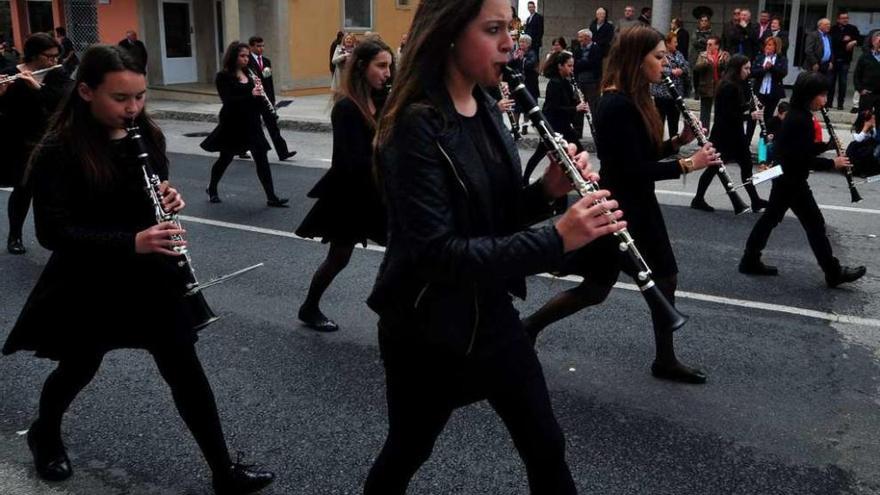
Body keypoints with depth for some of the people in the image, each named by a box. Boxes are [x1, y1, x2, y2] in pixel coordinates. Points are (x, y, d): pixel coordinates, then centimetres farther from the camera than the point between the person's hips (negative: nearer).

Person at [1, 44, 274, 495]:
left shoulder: (147, 135, -1)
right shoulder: (58, 151, -18)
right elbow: (52, 231, -22)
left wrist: (169, 200, -11)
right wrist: (131, 242, -33)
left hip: (150, 276, 4)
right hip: (87, 284, -4)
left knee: (185, 370, 3)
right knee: (79, 368, 18)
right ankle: (44, 434, 52)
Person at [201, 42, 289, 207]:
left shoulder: (249, 75, 9)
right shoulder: (223, 77, -9)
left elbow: (257, 99, 14)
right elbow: (227, 101, -21)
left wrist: (259, 94, -9)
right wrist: (251, 95, -31)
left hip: (251, 124, 5)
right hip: (233, 125, -5)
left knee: (262, 159, -4)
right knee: (225, 159, 11)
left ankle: (271, 197, -4)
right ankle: (212, 189, 36)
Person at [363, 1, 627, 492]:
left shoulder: (487, 109, 2)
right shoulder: (416, 126, -23)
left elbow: (496, 215, 8)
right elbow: (436, 252, -29)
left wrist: (548, 190, -12)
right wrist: (556, 239, -34)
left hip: (491, 313, 7)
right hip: (427, 329, -7)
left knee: (546, 448, 15)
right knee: (409, 449, 17)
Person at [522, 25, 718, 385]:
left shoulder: (632, 100, 8)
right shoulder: (617, 105, -21)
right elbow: (632, 170, -24)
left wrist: (678, 142, 1)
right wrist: (687, 165, -19)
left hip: (636, 207, 10)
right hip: (617, 210, -10)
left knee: (665, 279, 13)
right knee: (596, 288, 3)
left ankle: (666, 361, 25)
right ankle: (528, 326, 21)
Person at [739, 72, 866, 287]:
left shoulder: (797, 116, 8)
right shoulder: (800, 119, -23)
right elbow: (803, 158, -24)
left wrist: (827, 145, 4)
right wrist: (833, 163, -16)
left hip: (784, 178, 10)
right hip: (793, 181, -10)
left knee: (771, 217, 15)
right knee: (815, 224, -1)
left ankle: (750, 261, 21)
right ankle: (834, 272, 8)